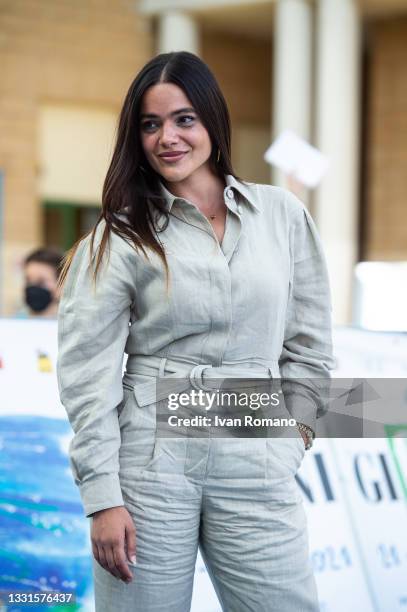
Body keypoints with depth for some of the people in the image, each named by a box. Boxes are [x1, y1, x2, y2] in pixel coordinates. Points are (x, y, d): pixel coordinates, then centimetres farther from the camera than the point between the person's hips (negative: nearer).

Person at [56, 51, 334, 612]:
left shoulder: (282, 214, 7)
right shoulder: (120, 237, -1)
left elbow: (309, 339, 14)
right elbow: (87, 372, -6)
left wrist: (296, 433, 8)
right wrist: (103, 497, -11)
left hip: (258, 465, 2)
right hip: (151, 457, -2)